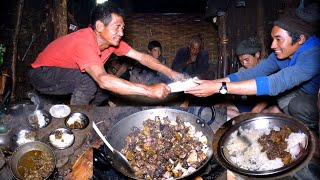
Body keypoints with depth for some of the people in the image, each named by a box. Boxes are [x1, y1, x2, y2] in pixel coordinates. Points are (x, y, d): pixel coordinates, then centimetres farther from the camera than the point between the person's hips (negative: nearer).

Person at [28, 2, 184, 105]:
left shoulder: (111, 40, -12)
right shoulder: (83, 43, -37)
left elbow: (141, 56, -10)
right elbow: (103, 80, -52)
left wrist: (171, 73, -21)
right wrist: (149, 91, -55)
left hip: (69, 78, 8)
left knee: (109, 88, 0)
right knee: (89, 80, -32)